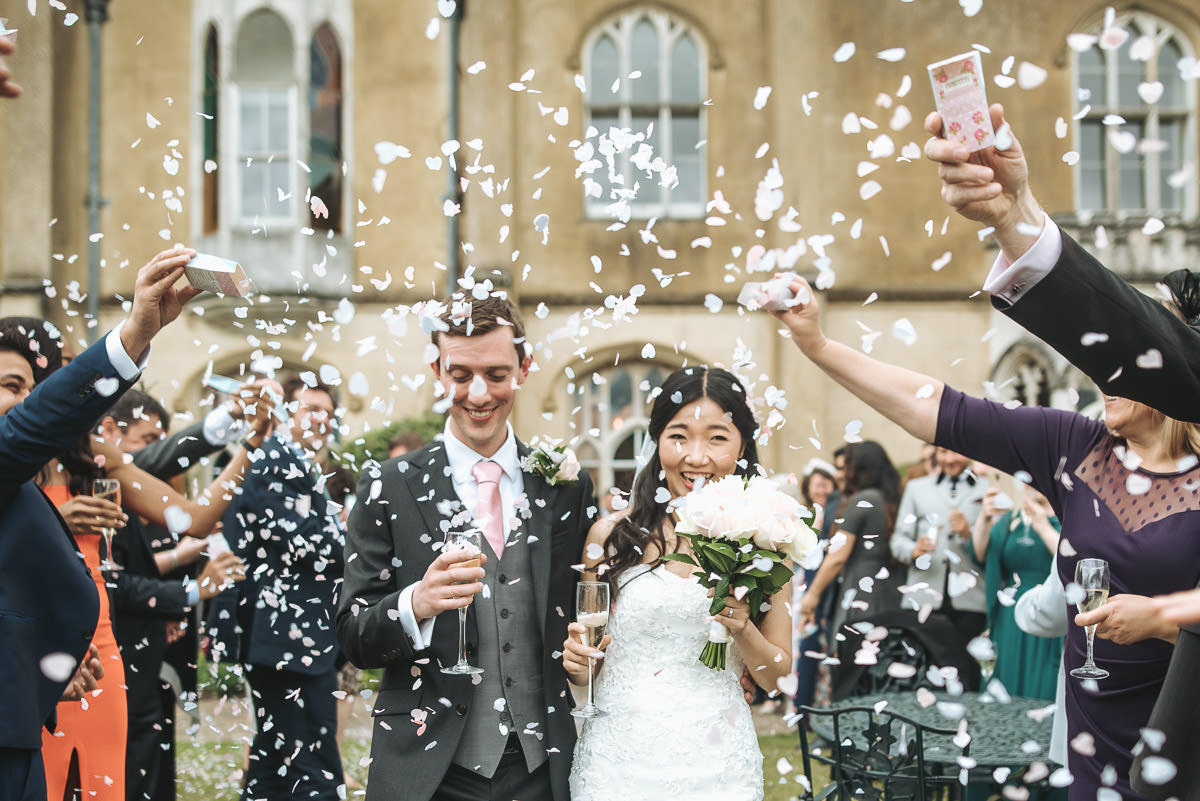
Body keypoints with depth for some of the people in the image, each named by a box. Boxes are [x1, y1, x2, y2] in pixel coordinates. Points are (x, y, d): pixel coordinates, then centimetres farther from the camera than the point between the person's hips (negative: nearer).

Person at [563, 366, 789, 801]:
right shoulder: (611, 535, -2)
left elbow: (775, 678, 4)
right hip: (618, 759, 0)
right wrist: (580, 665, -13)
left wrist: (742, 627, -14)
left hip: (717, 765, 0)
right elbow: (587, 664, 8)